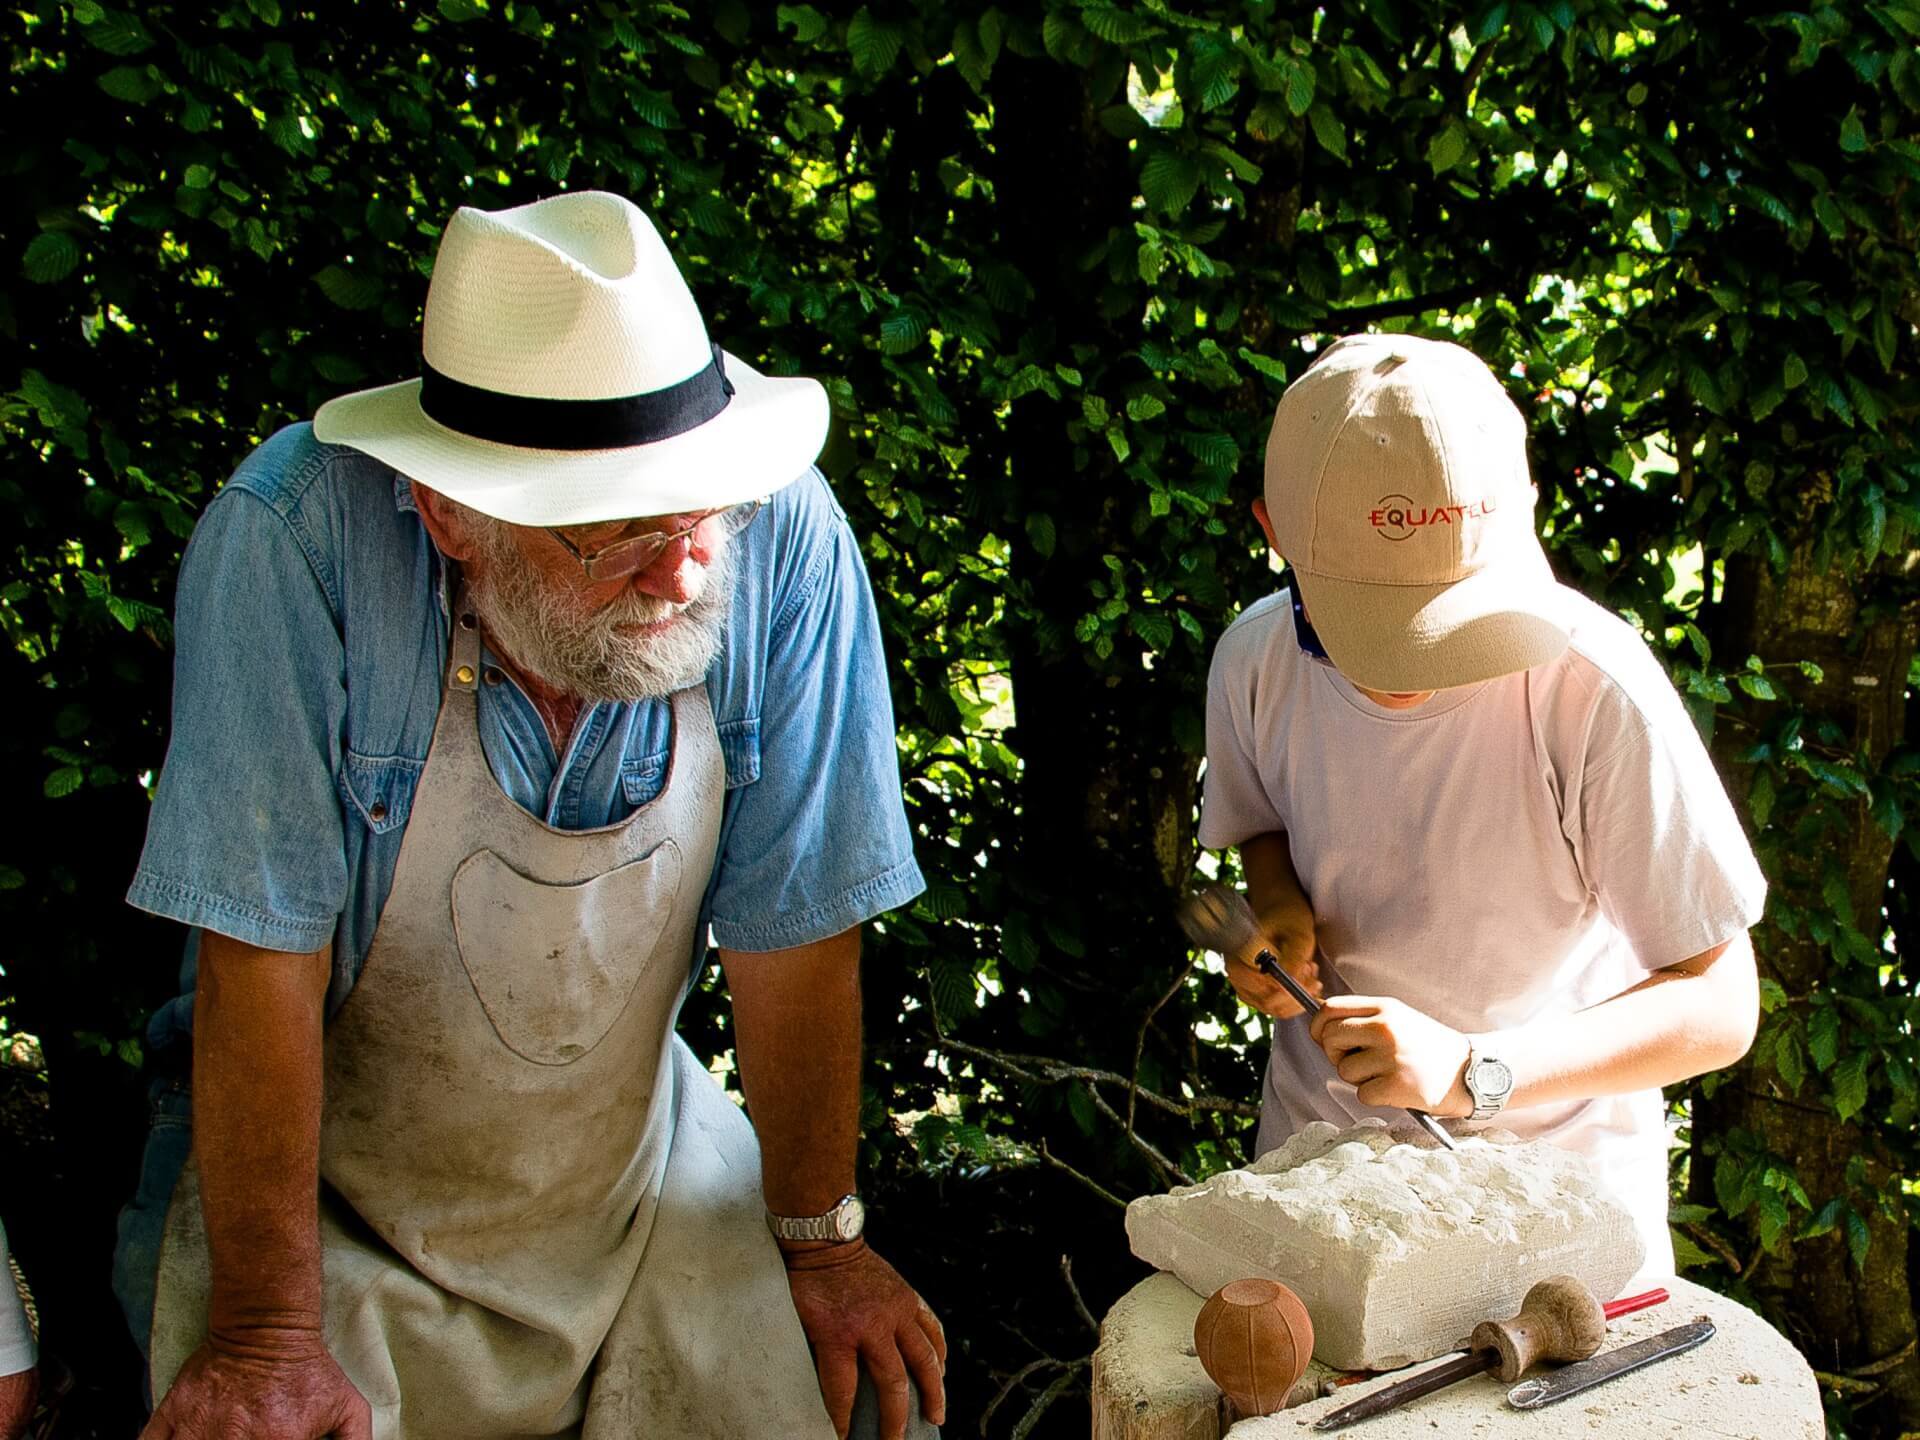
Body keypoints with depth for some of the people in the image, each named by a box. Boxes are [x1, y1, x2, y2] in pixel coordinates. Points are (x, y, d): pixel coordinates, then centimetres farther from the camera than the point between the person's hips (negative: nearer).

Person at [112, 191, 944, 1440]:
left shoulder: (781, 537, -20)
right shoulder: (294, 538, -26)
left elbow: (795, 926, -11)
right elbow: (262, 954, -23)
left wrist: (818, 1240, -4)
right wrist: (264, 1333, -21)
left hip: (642, 1164, 2)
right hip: (341, 1189, -2)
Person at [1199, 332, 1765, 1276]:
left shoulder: (1595, 688, -25)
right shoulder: (1255, 661, -12)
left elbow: (1720, 1005, -19)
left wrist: (1471, 1072, -31)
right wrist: (1276, 900, -11)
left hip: (1556, 1159, -2)